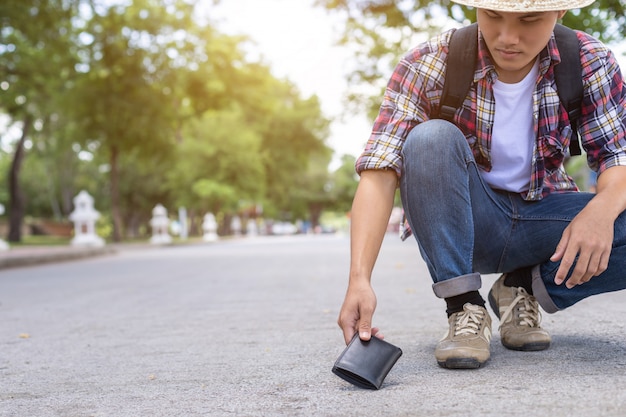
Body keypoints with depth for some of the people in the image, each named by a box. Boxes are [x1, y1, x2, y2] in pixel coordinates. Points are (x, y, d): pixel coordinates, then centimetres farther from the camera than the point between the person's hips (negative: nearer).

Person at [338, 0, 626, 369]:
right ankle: (465, 309, -22)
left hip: (541, 221, 2)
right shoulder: (429, 65, -18)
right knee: (431, 137, -32)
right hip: (461, 225, -2)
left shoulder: (588, 62, -10)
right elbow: (380, 171, -27)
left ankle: (524, 287, -2)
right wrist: (359, 279, -40)